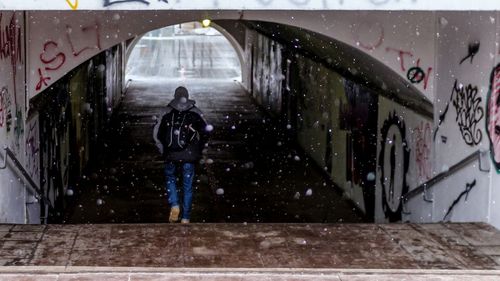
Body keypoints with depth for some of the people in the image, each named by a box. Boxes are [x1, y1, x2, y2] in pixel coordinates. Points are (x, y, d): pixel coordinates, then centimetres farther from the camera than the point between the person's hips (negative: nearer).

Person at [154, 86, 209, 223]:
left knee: (170, 179, 22)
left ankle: (174, 205, -2)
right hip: (189, 156, 0)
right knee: (187, 186, 8)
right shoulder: (195, 113, 1)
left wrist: (164, 150, 16)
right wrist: (198, 149, 13)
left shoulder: (167, 113, 2)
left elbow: (157, 134, 4)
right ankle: (185, 218, 9)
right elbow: (205, 131, 1)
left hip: (171, 155, 0)